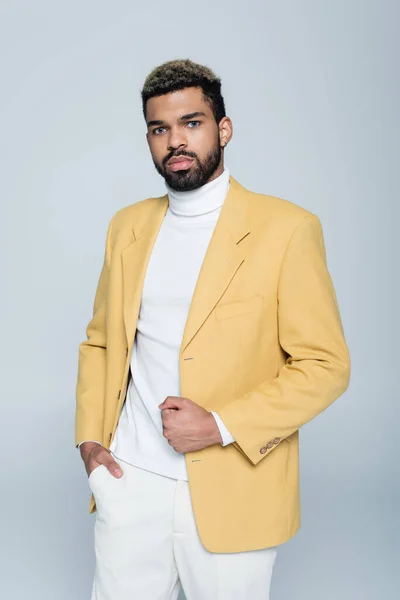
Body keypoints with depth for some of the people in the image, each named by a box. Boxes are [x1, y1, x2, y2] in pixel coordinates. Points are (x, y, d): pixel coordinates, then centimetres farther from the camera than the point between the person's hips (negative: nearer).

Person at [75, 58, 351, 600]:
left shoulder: (287, 228, -8)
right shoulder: (128, 226, 8)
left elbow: (326, 365, -9)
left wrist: (221, 426, -17)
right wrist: (90, 435, 4)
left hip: (230, 493, -3)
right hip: (130, 478, 4)